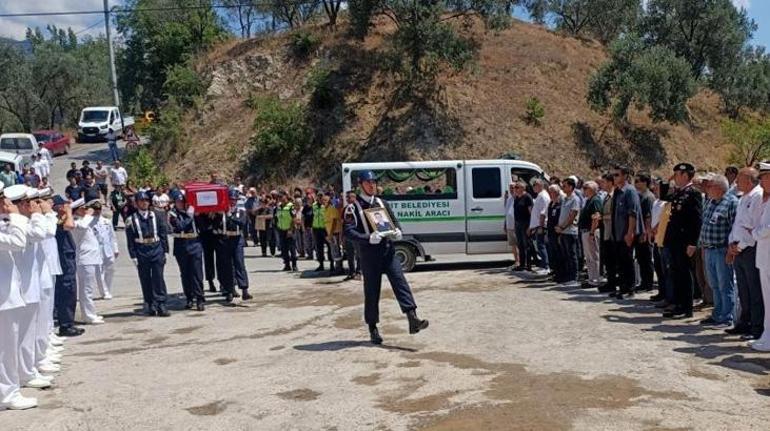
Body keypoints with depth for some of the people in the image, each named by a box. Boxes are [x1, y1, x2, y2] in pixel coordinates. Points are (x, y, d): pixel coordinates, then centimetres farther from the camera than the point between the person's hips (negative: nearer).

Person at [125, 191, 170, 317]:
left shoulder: (157, 216, 7)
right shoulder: (132, 219, 2)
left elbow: (163, 234, 8)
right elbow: (130, 240, 0)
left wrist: (165, 251, 3)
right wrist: (133, 256, -5)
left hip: (157, 250, 1)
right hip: (141, 252, -1)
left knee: (158, 278, -2)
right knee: (145, 280, 6)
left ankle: (160, 305, -1)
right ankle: (150, 306, 15)